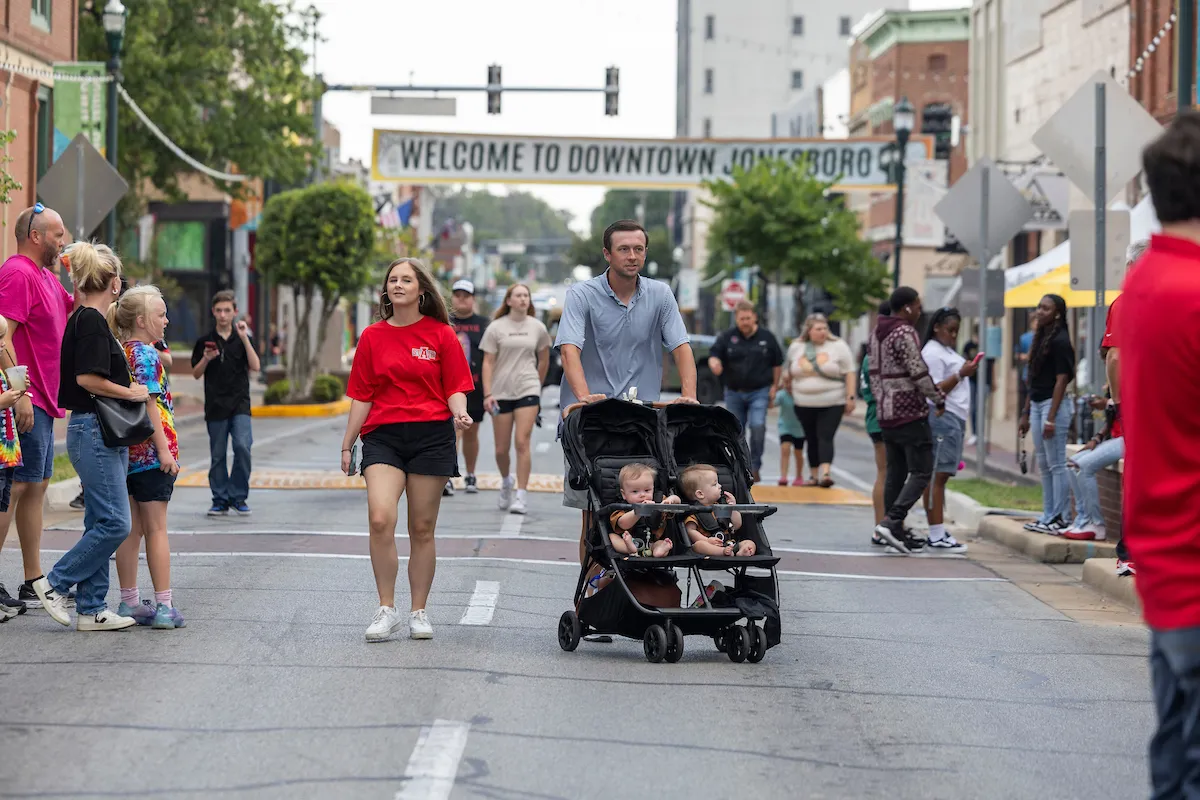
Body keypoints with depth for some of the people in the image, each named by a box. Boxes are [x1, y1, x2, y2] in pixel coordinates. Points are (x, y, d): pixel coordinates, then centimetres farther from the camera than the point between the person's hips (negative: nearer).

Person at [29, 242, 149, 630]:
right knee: (114, 523, -9)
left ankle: (92, 609, 12)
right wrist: (131, 393, -11)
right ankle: (55, 583, 0)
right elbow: (87, 378, -21)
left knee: (101, 523, 10)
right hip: (94, 432, -10)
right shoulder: (91, 320, -14)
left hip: (104, 435, 10)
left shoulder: (84, 318, 15)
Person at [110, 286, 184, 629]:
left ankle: (130, 602, 15)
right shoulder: (146, 354, -13)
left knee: (131, 529, 11)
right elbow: (150, 404, -17)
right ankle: (164, 606, -2)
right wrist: (164, 449, -17)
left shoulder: (120, 353, 11)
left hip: (127, 452, 8)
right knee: (156, 529, -4)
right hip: (151, 451, -8)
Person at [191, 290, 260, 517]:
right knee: (218, 455, 4)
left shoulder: (242, 339, 6)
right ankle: (220, 500, 14)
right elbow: (196, 374, 8)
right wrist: (206, 359, -11)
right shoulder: (205, 341, 6)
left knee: (242, 447, -16)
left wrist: (244, 338, -13)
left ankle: (238, 497, -4)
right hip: (215, 405, 1)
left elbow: (255, 366, -8)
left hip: (239, 404, -1)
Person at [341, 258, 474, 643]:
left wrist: (460, 414, -17)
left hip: (431, 437, -1)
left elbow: (455, 388, 4)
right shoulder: (373, 337, 9)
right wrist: (347, 445, 11)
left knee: (422, 528, 4)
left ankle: (419, 612, 17)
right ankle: (386, 610, -8)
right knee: (380, 518, -18)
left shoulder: (441, 334, 5)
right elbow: (362, 396, 12)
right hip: (383, 437, 1)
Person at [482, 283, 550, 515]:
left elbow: (544, 360, 17)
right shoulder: (496, 328, 0)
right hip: (501, 392, 0)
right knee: (502, 448, 5)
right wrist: (487, 394, -10)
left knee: (523, 443, -12)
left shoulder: (537, 328, 5)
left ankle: (520, 496, -9)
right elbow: (488, 363, -2)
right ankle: (506, 482, 35)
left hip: (528, 391, 0)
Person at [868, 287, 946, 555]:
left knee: (895, 472, 12)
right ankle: (892, 521, -20)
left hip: (886, 413, 9)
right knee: (921, 471, -8)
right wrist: (939, 400, -6)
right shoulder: (905, 333, -15)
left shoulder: (876, 334, 13)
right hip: (910, 412, -9)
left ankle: (896, 532, 12)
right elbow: (919, 373, -17)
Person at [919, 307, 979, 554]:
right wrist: (961, 374, -23)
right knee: (937, 476, -12)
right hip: (941, 416, -11)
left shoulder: (946, 351, 22)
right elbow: (936, 390, -16)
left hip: (954, 418, 11)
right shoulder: (933, 353, -10)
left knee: (941, 476, 9)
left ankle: (939, 534, 9)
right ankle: (937, 536, -15)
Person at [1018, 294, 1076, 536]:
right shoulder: (1041, 338, 15)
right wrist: (1026, 414, 19)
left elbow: (1061, 380, -16)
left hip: (1053, 404, -9)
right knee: (1044, 465, 12)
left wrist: (1051, 418, -20)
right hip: (1036, 404, 9)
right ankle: (1048, 516, 17)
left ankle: (1060, 518, -2)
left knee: (1057, 465, -5)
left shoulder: (1060, 341, -12)